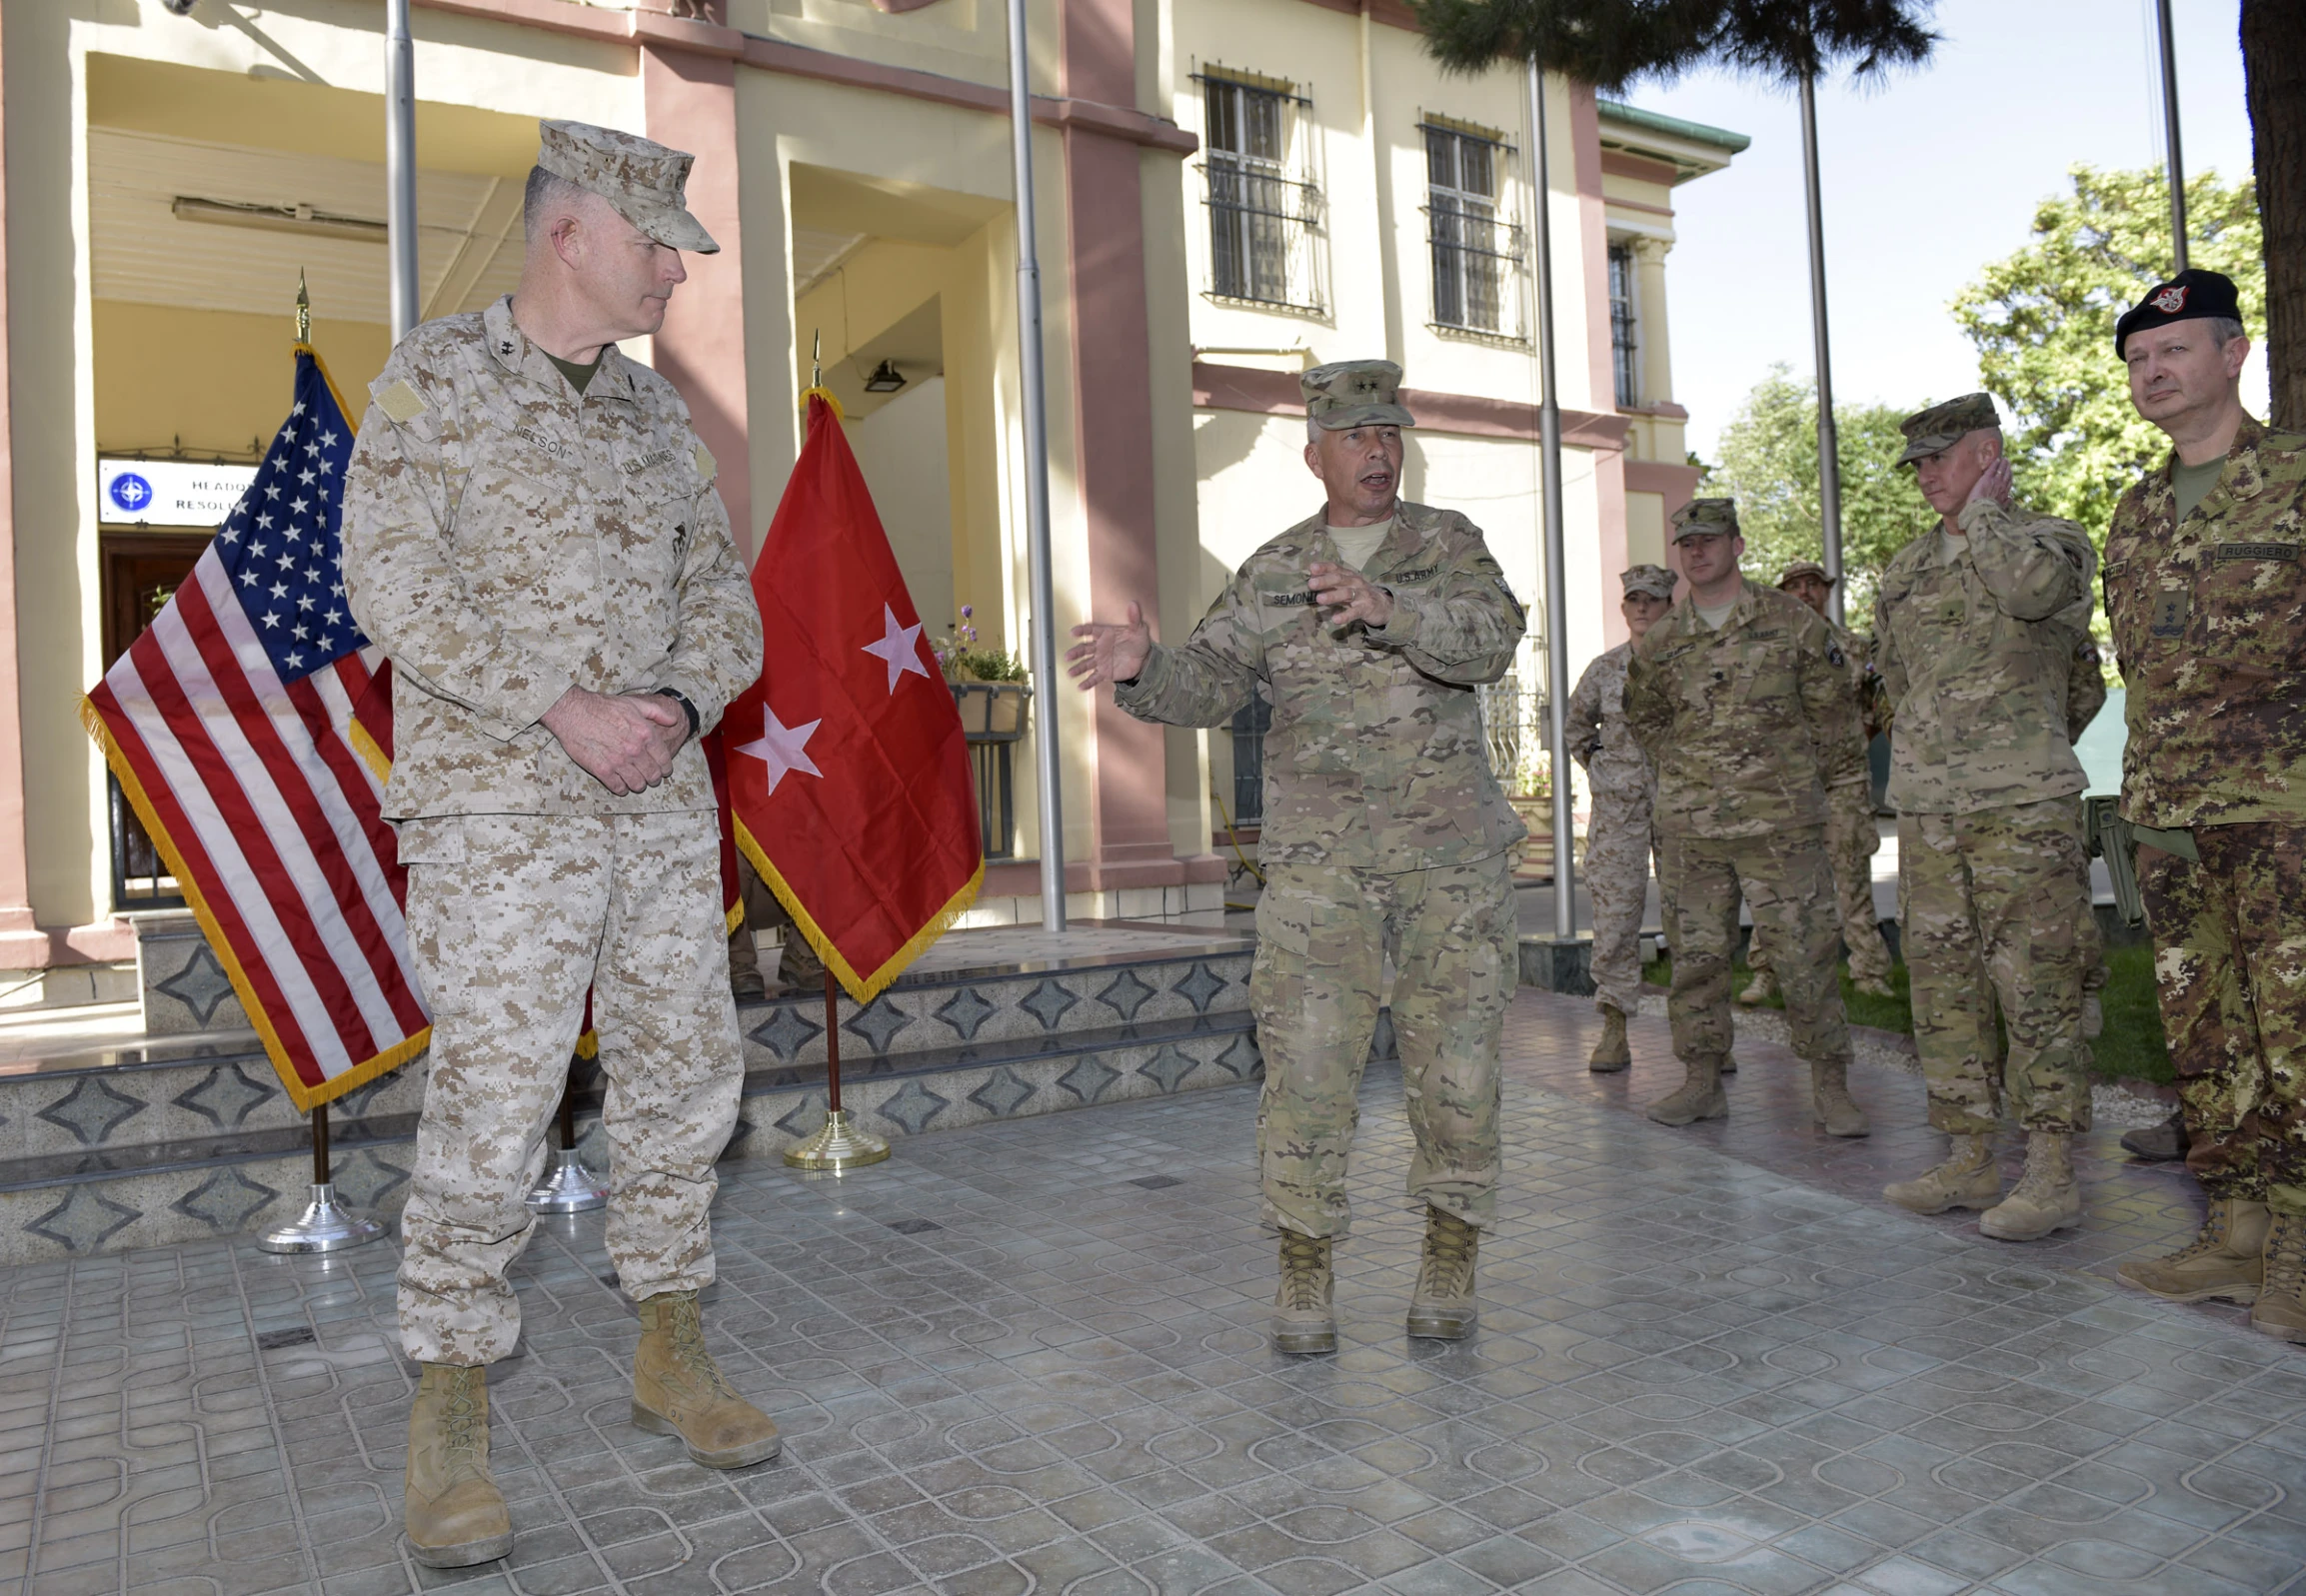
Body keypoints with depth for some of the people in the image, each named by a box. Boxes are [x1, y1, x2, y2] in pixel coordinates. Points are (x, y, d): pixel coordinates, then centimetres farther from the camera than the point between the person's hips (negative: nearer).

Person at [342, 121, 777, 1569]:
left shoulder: (661, 415, 14)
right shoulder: (435, 378, 0)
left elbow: (723, 598, 12)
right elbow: (394, 583, -10)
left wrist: (678, 705, -9)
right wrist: (562, 707, -17)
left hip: (665, 807, 6)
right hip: (499, 810, -5)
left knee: (685, 1074, 8)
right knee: (493, 1101, -6)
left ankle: (671, 1357, 24)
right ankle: (452, 1421, 11)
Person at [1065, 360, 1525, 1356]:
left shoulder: (1447, 543, 6)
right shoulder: (1272, 573, 10)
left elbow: (1491, 639, -13)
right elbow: (1210, 682, 1)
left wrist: (1381, 605, -30)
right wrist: (1141, 669, -21)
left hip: (1454, 858, 0)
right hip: (1319, 858, 0)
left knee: (1456, 1067, 4)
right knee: (1307, 1067, -6)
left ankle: (1449, 1269, 22)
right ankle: (1305, 1274, 11)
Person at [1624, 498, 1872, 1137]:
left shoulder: (1791, 621, 1)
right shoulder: (1660, 642, 8)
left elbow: (1833, 713, 5)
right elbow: (1644, 716, 24)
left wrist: (1845, 797, 4)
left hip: (1780, 820, -3)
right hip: (1689, 826, 3)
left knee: (1807, 952, -1)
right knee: (1696, 954, 7)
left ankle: (1830, 1084, 10)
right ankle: (1703, 1080, 18)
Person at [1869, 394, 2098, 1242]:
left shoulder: (2054, 540, 1)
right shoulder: (1905, 571, 17)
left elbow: (2034, 588, -23)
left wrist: (1979, 506, -8)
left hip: (2023, 805, -6)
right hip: (1926, 807, 6)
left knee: (2035, 986, -6)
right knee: (1943, 983, 7)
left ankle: (2053, 1173, 1)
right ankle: (1970, 1160, 16)